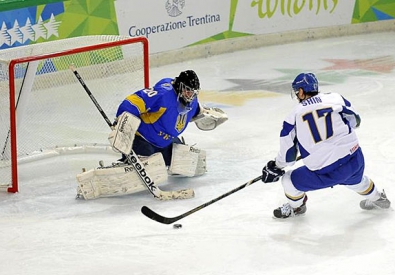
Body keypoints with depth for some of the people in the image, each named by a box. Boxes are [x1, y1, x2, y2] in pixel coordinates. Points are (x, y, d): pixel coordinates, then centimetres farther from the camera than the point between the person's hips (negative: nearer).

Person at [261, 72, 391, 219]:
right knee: (355, 179, 38)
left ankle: (296, 207, 45)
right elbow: (355, 121, 16)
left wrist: (275, 167, 24)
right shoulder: (336, 98, 1)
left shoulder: (294, 116, -2)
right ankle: (377, 198, 61)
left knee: (289, 181, 19)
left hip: (326, 173, -4)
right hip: (355, 161, 4)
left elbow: (288, 154, 5)